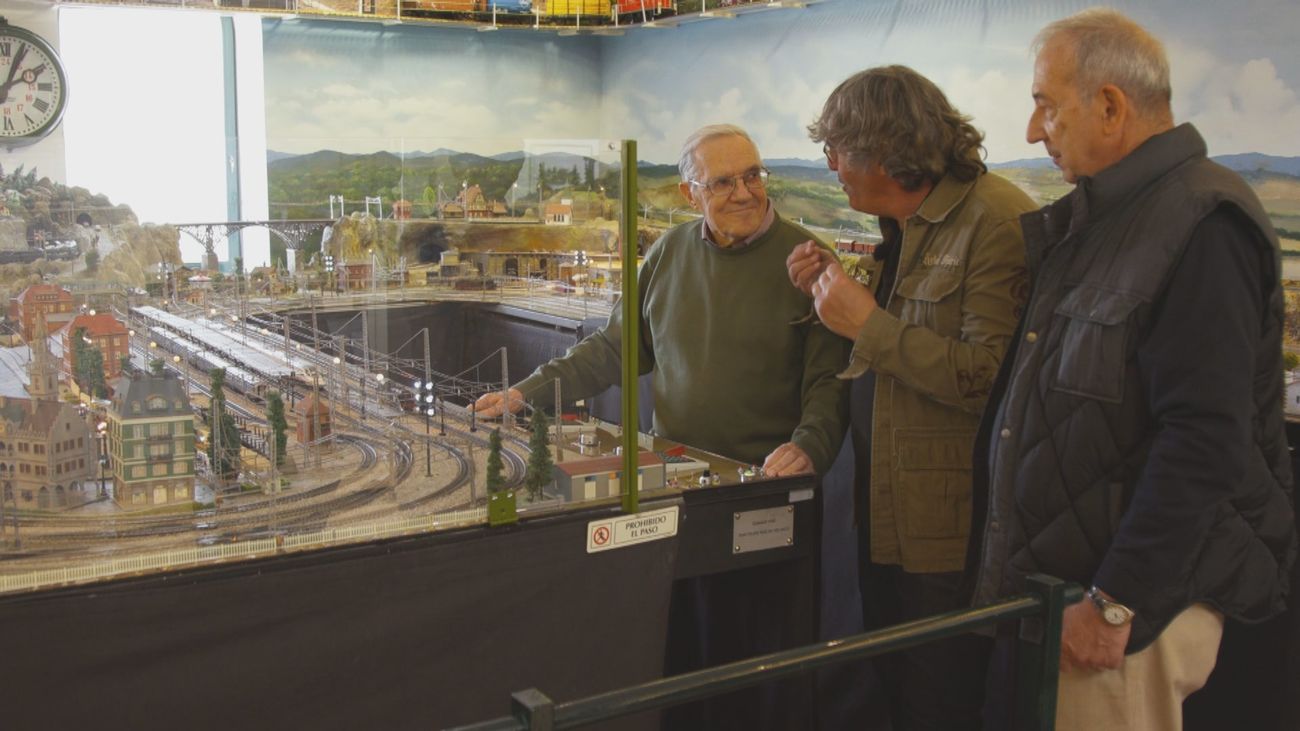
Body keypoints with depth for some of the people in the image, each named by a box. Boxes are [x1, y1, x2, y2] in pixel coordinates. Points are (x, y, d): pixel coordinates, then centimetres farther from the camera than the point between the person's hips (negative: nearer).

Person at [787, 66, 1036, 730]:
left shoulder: (995, 220, -19)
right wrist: (831, 295, 6)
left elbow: (988, 376, -27)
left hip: (947, 531, -9)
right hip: (886, 516, 9)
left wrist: (868, 323, -21)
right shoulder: (908, 224, 11)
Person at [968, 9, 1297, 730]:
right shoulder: (1091, 219, 13)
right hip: (1045, 579, 9)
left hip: (1132, 596, -8)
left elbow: (1203, 443, -23)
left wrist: (1115, 604, -21)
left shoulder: (1203, 226, -16)